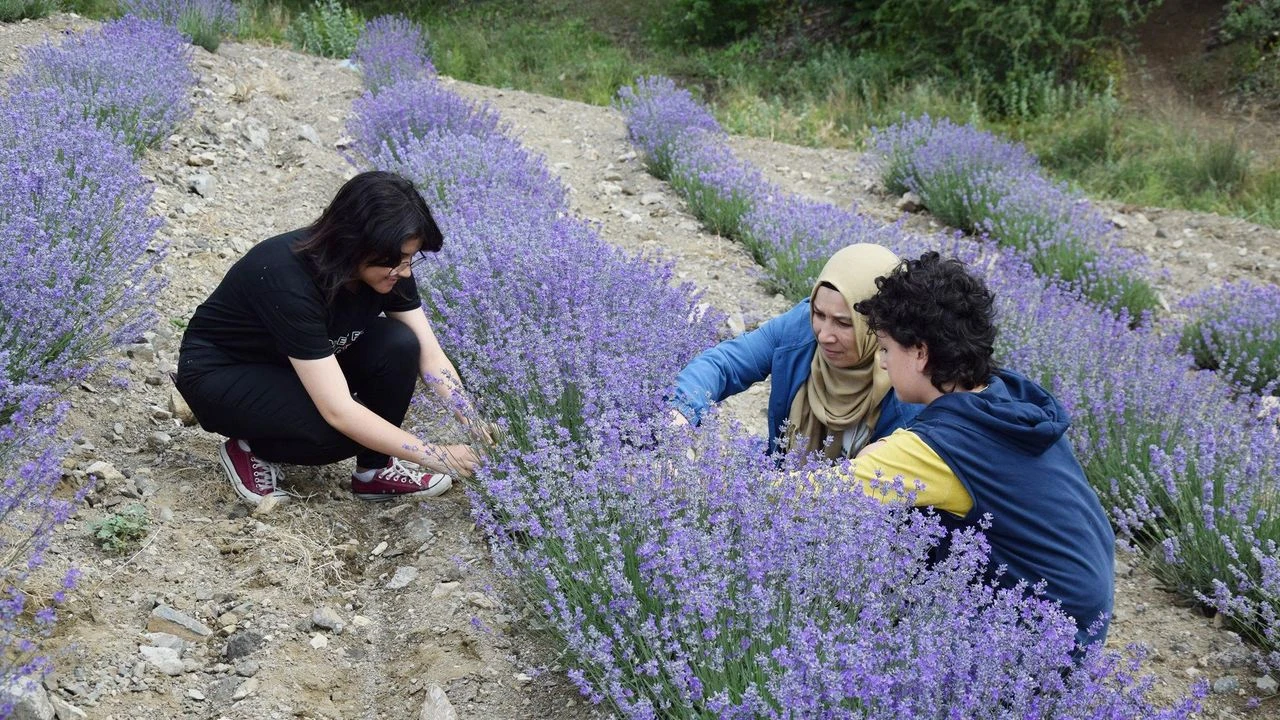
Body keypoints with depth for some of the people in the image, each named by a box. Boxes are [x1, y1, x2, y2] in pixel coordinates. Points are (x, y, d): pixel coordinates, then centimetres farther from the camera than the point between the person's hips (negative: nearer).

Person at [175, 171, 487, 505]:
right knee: (344, 428, -31)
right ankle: (250, 449, -2)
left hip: (306, 361, 6)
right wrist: (435, 456, -37)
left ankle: (375, 470, -3)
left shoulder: (386, 266, -18)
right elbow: (339, 411, -38)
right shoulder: (288, 279, -37)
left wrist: (477, 428, -27)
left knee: (399, 346, -22)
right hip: (223, 374, -6)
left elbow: (430, 356, -13)